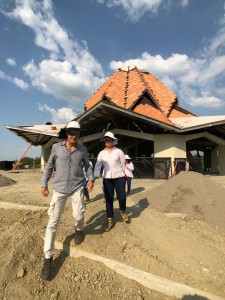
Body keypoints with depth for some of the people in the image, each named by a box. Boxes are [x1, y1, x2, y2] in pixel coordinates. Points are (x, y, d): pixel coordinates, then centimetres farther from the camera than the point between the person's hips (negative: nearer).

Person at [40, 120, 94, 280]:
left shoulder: (82, 149, 1)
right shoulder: (56, 147, -3)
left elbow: (87, 165, 13)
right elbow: (49, 166, 5)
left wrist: (91, 179, -3)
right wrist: (44, 184, 2)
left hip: (77, 187, 1)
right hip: (59, 188, 0)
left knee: (78, 215, -4)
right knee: (53, 221, -1)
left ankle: (79, 230, 35)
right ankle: (48, 257, 13)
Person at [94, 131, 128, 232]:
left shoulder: (119, 151, -1)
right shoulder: (101, 153, 5)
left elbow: (123, 164, 5)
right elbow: (98, 165, 1)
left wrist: (120, 174, 9)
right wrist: (95, 176, -12)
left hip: (119, 178, -2)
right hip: (107, 179, 2)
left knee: (122, 197, -6)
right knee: (109, 199, 8)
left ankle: (122, 210, 29)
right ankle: (110, 220, 24)